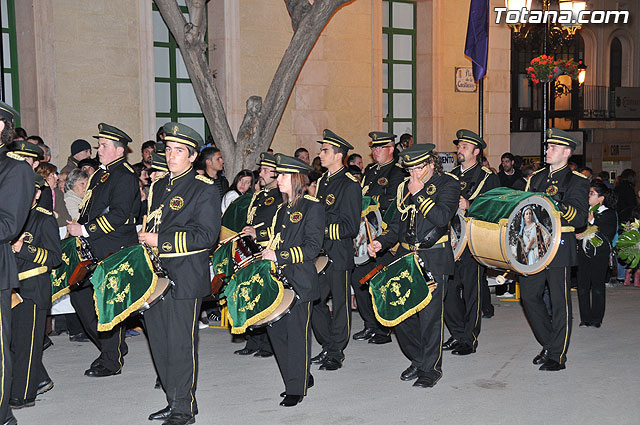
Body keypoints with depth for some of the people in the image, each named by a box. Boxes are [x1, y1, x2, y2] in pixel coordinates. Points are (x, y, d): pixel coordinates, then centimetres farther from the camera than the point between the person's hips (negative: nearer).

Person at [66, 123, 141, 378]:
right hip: (93, 251, 10)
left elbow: (119, 215, -21)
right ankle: (113, 345, 24)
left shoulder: (125, 176, -11)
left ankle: (112, 361, 11)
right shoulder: (100, 174, 18)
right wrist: (77, 228, 9)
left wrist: (85, 230, -19)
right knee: (79, 295, 10)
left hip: (113, 252, -10)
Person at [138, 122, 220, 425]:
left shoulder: (205, 189, -7)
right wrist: (144, 240, 8)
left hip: (186, 278, -7)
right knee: (159, 340, 12)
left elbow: (206, 235, -15)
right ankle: (173, 400, 27)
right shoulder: (158, 186, 15)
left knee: (181, 343, -2)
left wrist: (161, 240, -18)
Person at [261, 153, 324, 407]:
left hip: (299, 281, -8)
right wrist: (268, 252, 10)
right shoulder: (282, 210, 17)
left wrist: (280, 256, -19)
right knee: (275, 328, 8)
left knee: (297, 333, -2)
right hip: (279, 278, 8)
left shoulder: (312, 207, -8)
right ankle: (302, 377, 25)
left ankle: (297, 388, 11)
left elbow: (312, 248, -15)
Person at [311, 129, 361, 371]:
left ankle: (336, 354, 17)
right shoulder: (323, 181, 13)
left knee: (340, 302, 4)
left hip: (339, 254, -8)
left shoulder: (350, 184, -12)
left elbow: (350, 227, -16)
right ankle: (328, 347, 25)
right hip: (319, 251, 8)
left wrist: (323, 230, -20)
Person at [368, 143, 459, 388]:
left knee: (429, 315, -4)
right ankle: (417, 360, 26)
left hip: (434, 260, -6)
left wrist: (418, 194, -15)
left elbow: (442, 217, -19)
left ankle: (431, 368, 13)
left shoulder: (448, 184, -3)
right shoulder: (405, 187, 14)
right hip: (406, 257, 6)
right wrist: (381, 242, 3)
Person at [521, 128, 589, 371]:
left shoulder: (577, 181, -3)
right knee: (529, 295, 6)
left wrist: (559, 207, -29)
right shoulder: (537, 177, 14)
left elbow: (580, 218, -13)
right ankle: (549, 344, 23)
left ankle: (557, 355, 12)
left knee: (559, 301, 1)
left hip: (560, 247, -6)